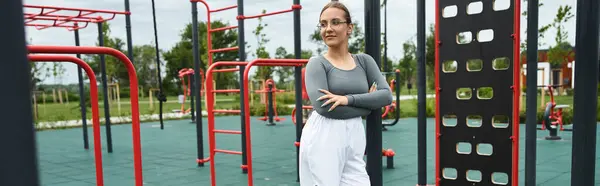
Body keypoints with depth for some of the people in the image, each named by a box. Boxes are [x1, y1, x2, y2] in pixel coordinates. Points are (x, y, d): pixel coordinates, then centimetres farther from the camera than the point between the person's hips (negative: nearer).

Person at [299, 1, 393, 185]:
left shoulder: (364, 61, 11)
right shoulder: (317, 63, -1)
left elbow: (386, 95, -1)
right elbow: (323, 106, -15)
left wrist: (348, 99, -16)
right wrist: (368, 102, -7)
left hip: (354, 140, 4)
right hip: (322, 140, -4)